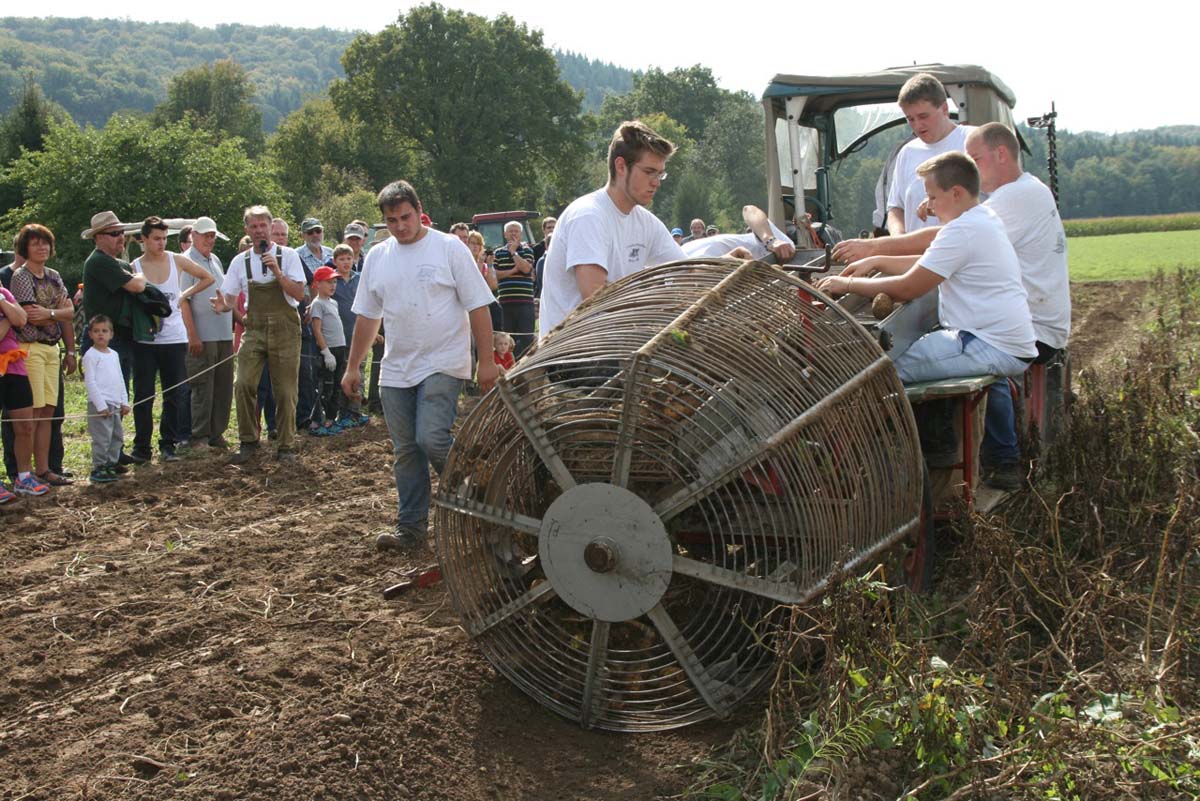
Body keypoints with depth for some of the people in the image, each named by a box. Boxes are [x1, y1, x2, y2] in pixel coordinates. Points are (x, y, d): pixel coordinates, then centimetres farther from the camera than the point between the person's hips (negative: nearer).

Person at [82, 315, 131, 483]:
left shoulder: (114, 354, 16)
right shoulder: (91, 355, -7)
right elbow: (90, 381, -12)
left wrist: (124, 402, 13)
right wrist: (101, 405, -16)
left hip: (115, 404, 8)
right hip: (99, 404, -8)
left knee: (117, 436, 11)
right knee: (102, 438, -9)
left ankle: (111, 465, 20)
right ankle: (98, 469, -3)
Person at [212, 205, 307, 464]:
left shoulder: (287, 256, 1)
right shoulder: (240, 262, 7)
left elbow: (299, 294, -7)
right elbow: (230, 298, 8)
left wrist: (277, 272, -18)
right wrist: (223, 306, -15)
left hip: (284, 329, -2)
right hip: (255, 329, 2)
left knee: (285, 391, 1)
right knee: (243, 385, -13)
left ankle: (286, 447, 13)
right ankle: (248, 442, 1)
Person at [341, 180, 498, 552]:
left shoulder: (449, 248, -5)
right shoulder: (377, 256, 11)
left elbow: (478, 307, -6)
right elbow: (367, 317, 16)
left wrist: (487, 361, -10)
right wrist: (352, 367, 15)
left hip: (443, 365, -5)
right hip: (396, 370, 6)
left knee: (432, 439, -19)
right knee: (405, 451, 9)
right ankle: (410, 527, 18)